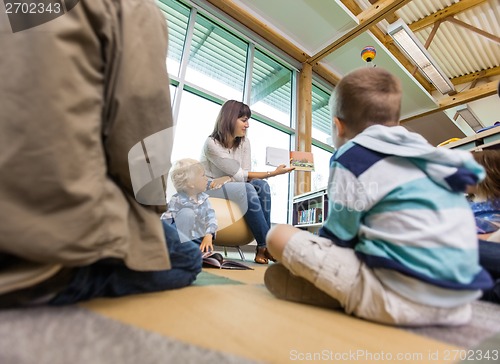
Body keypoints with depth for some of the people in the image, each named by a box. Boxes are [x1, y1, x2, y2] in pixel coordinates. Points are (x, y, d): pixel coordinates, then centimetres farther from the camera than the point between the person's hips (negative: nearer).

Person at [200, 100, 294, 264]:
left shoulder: (244, 142, 1)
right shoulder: (211, 143, -18)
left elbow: (244, 174, -7)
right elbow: (239, 175, -21)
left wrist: (224, 180, -26)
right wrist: (273, 173, -24)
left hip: (234, 189, 6)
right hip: (209, 190, -5)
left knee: (261, 185, -24)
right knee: (247, 189, -33)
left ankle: (262, 247, -24)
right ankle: (266, 245, -26)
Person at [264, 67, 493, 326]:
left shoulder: (352, 158, -10)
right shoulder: (423, 154, 14)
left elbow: (337, 236, -5)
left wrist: (317, 248, 17)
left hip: (400, 297, -8)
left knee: (279, 235, -10)